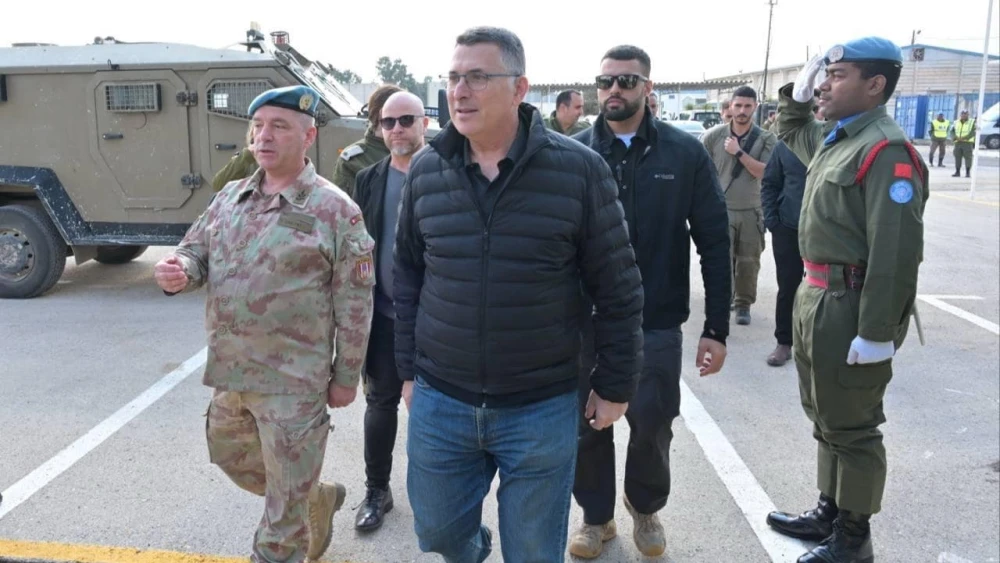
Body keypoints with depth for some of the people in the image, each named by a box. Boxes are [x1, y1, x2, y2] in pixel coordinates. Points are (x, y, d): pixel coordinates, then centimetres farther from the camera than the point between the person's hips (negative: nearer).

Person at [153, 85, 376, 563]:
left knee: (285, 503, 7)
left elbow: (354, 303, -12)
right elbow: (196, 248, 13)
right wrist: (179, 271, -13)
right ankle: (317, 498, 48)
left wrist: (346, 378, -10)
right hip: (229, 372, 7)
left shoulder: (336, 210, -13)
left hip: (293, 382, -7)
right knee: (232, 458, 26)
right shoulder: (230, 196, 6)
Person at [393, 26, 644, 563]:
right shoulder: (425, 170, -1)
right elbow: (407, 276, 9)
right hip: (439, 402, 3)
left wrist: (614, 385, -1)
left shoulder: (579, 169, -11)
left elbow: (618, 289, -5)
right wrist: (409, 370, 11)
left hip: (541, 409, -2)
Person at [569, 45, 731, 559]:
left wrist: (716, 328, -4)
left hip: (656, 323, -1)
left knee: (652, 427, 11)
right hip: (584, 320, 1)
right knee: (587, 427, 12)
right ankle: (596, 515, 36)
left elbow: (715, 243, -2)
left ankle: (646, 506, 41)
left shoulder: (686, 153, -2)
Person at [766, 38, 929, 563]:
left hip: (850, 306, -10)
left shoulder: (885, 150, -19)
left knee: (851, 426, 4)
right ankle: (829, 511, 37)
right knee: (826, 417, 20)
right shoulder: (832, 138, 11)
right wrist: (797, 92, 15)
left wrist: (876, 332, -25)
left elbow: (895, 250, -25)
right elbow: (792, 132, 35)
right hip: (815, 297, 10)